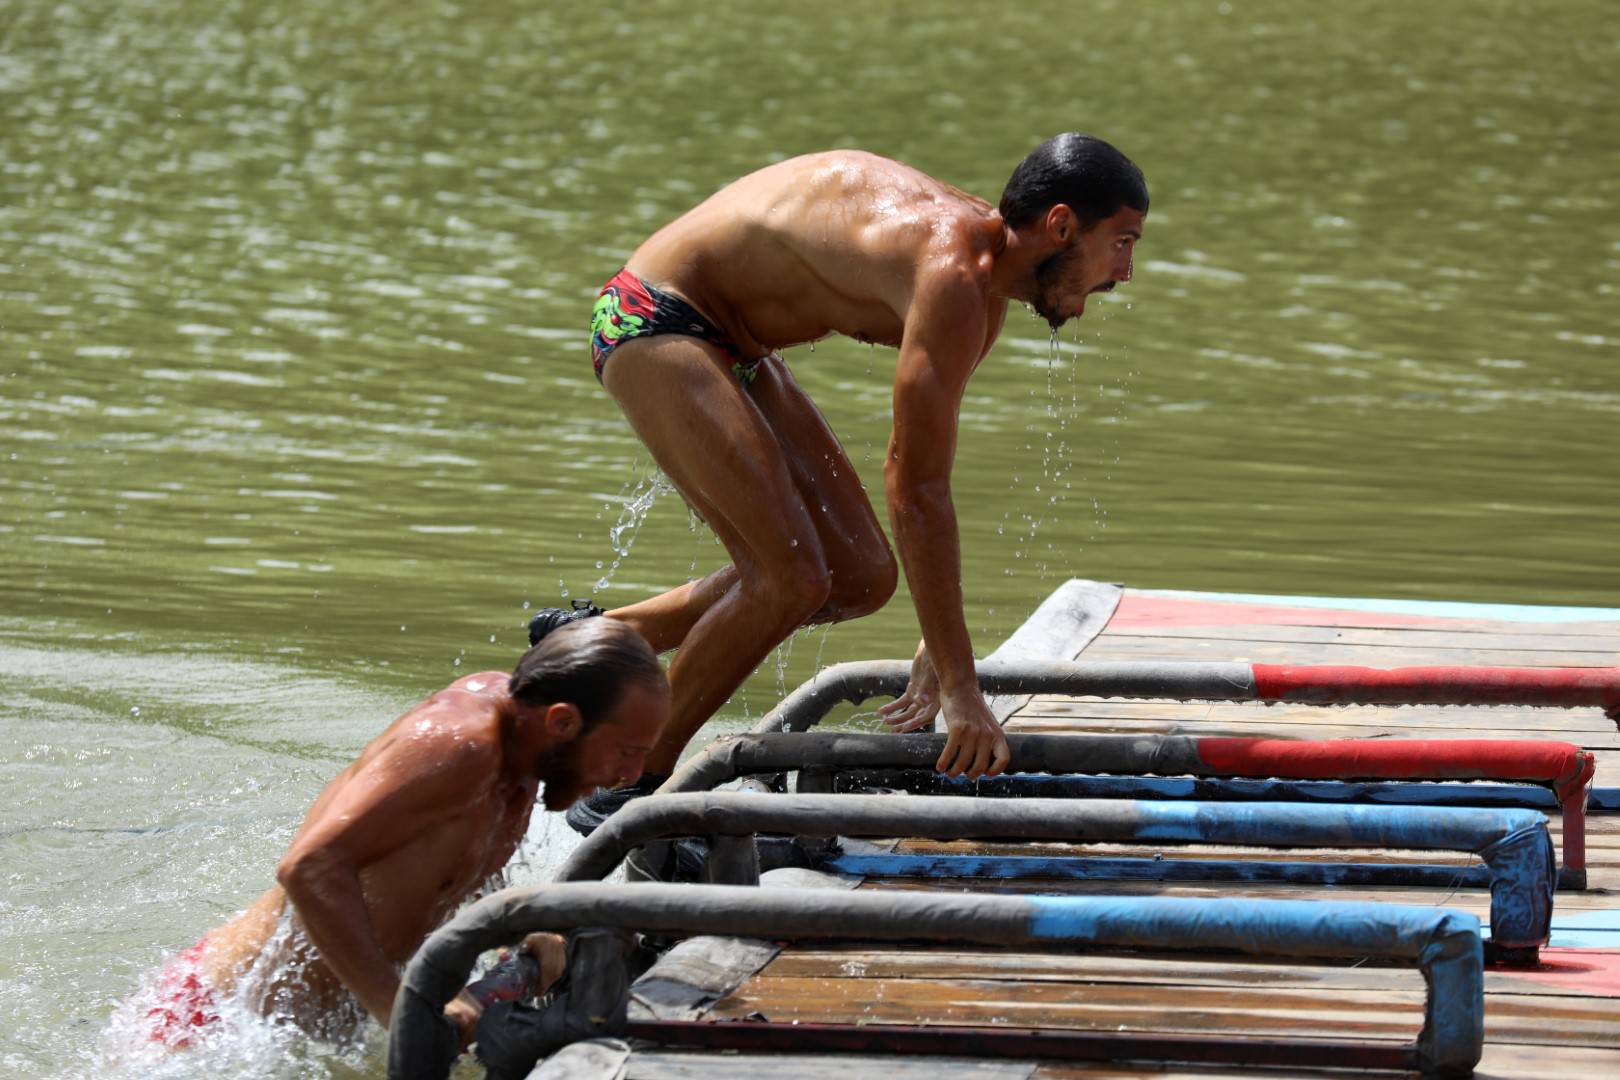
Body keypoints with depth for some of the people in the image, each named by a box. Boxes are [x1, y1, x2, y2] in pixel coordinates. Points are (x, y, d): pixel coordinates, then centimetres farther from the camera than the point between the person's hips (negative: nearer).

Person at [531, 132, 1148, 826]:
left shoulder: (988, 282, 2)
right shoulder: (952, 279, -29)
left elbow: (923, 474, 11)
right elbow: (915, 490, -31)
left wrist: (937, 650, 12)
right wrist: (961, 690, -28)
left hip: (736, 349, 10)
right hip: (651, 324, -10)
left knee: (862, 576, 5)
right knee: (791, 577, -19)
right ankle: (629, 785, -4)